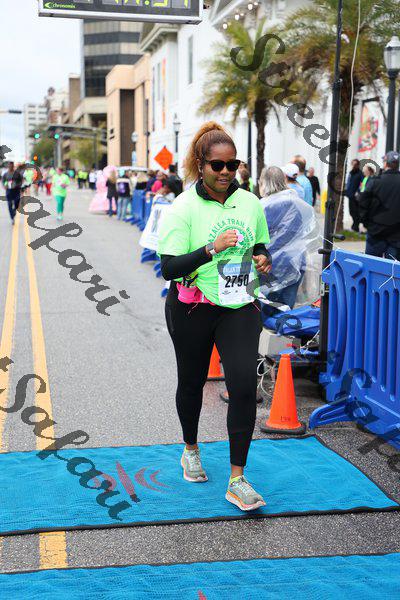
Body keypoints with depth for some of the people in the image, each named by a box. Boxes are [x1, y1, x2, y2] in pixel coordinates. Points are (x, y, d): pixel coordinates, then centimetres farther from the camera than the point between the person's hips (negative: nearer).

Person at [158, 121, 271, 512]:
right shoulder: (183, 208, -12)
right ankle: (190, 450, 43)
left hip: (240, 307, 3)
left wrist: (262, 257, -4)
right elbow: (169, 268, -18)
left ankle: (237, 480, -1)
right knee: (192, 382, 15)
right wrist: (212, 249, -29)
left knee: (245, 384, -10)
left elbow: (261, 245, 19)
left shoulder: (250, 202, 2)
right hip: (192, 309, -2)